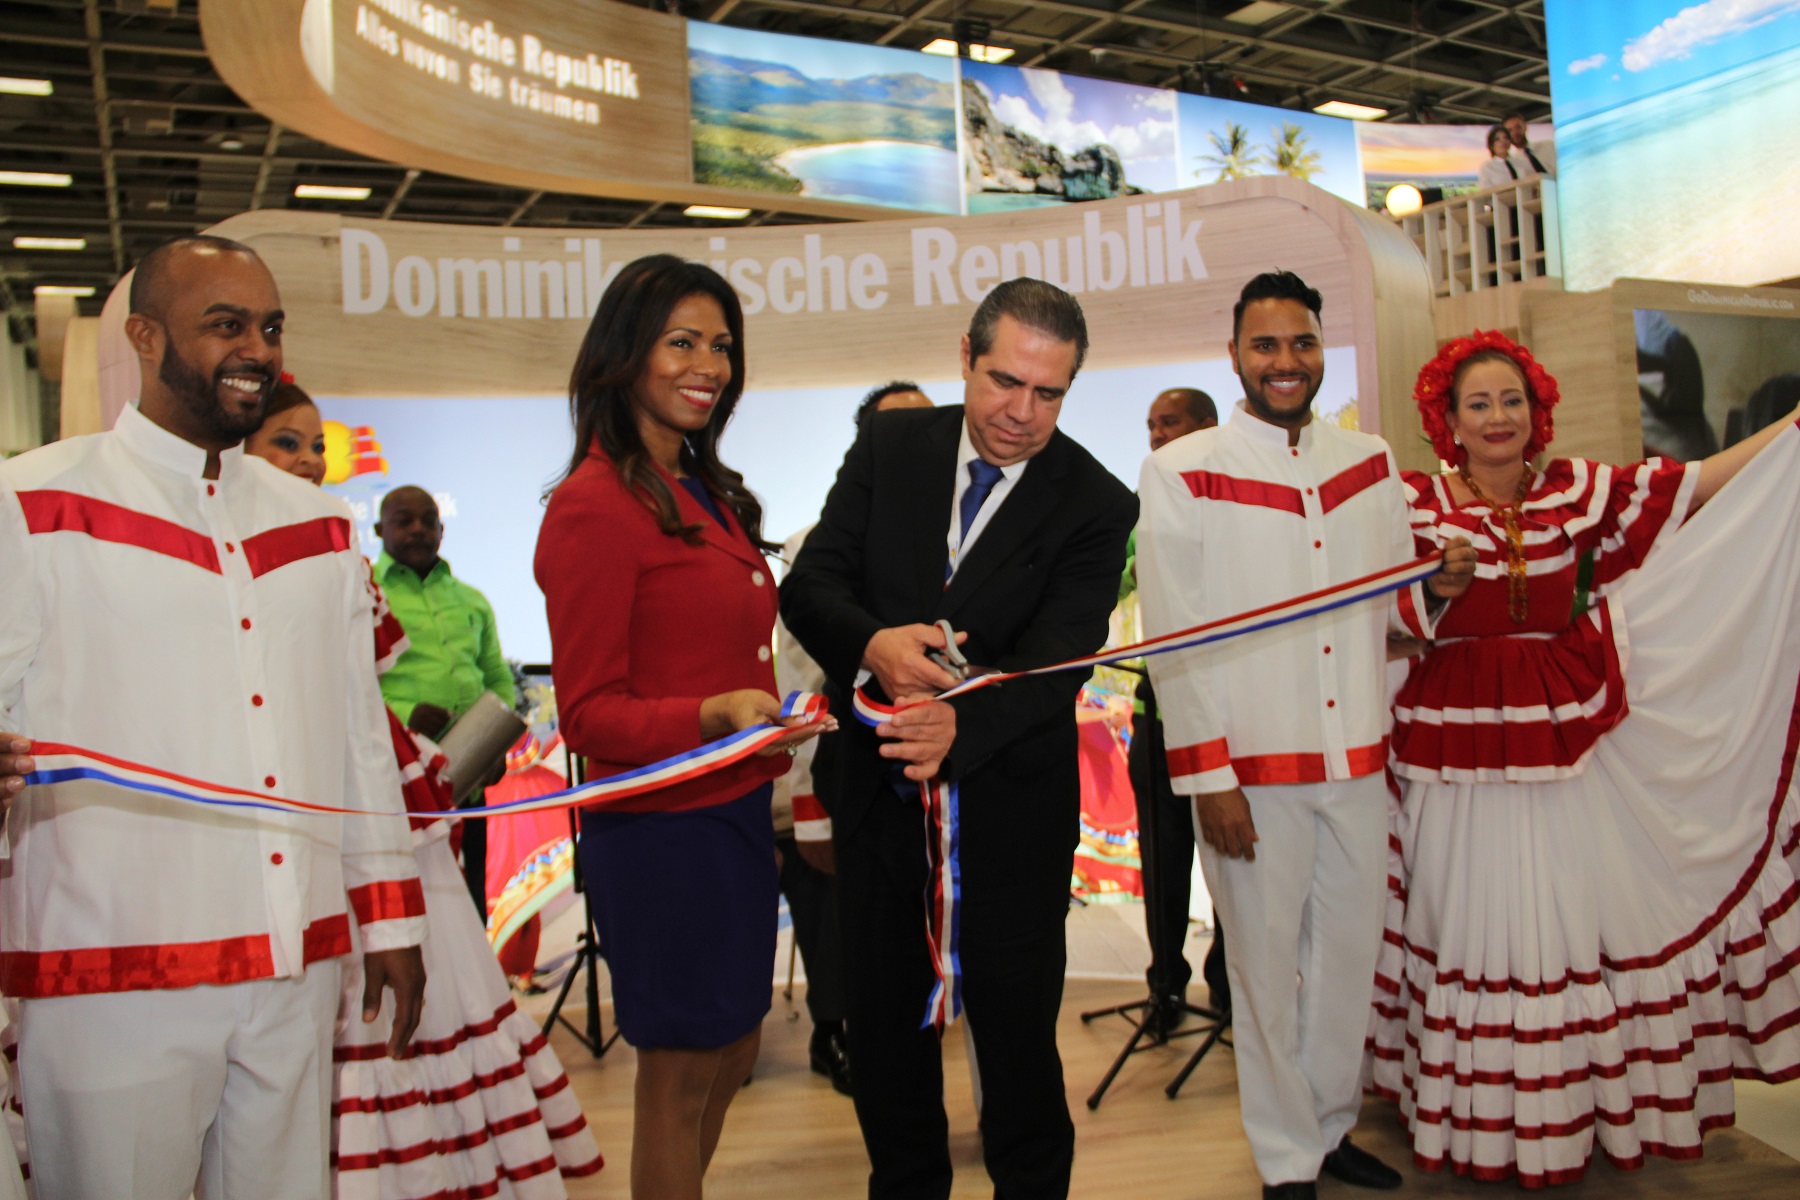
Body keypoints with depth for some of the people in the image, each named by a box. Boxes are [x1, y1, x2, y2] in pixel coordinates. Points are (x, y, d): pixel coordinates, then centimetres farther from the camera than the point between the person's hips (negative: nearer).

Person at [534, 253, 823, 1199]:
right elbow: (589, 713, -16)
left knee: (732, 1055, 19)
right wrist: (715, 717, -30)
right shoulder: (595, 503, -15)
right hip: (662, 827, -9)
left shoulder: (706, 493, 12)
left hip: (733, 812, 9)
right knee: (680, 1072, 6)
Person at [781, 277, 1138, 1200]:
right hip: (877, 795, 4)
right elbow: (808, 585, -6)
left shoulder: (1095, 506, -11)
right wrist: (872, 644, -28)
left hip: (1006, 813, -3)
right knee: (883, 1028, 19)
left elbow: (1054, 663, -21)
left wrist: (961, 727, -40)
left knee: (1017, 1036, 10)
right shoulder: (889, 447, -2)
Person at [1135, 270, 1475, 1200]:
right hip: (1251, 766, -4)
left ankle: (1333, 1126, 35)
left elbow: (1395, 606, 17)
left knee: (1351, 952, 15)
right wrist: (1208, 776, -12)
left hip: (1357, 757, 5)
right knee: (1267, 966, 6)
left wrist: (1437, 587, -6)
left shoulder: (1369, 463, 10)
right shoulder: (1181, 474, -5)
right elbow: (1174, 640, -7)